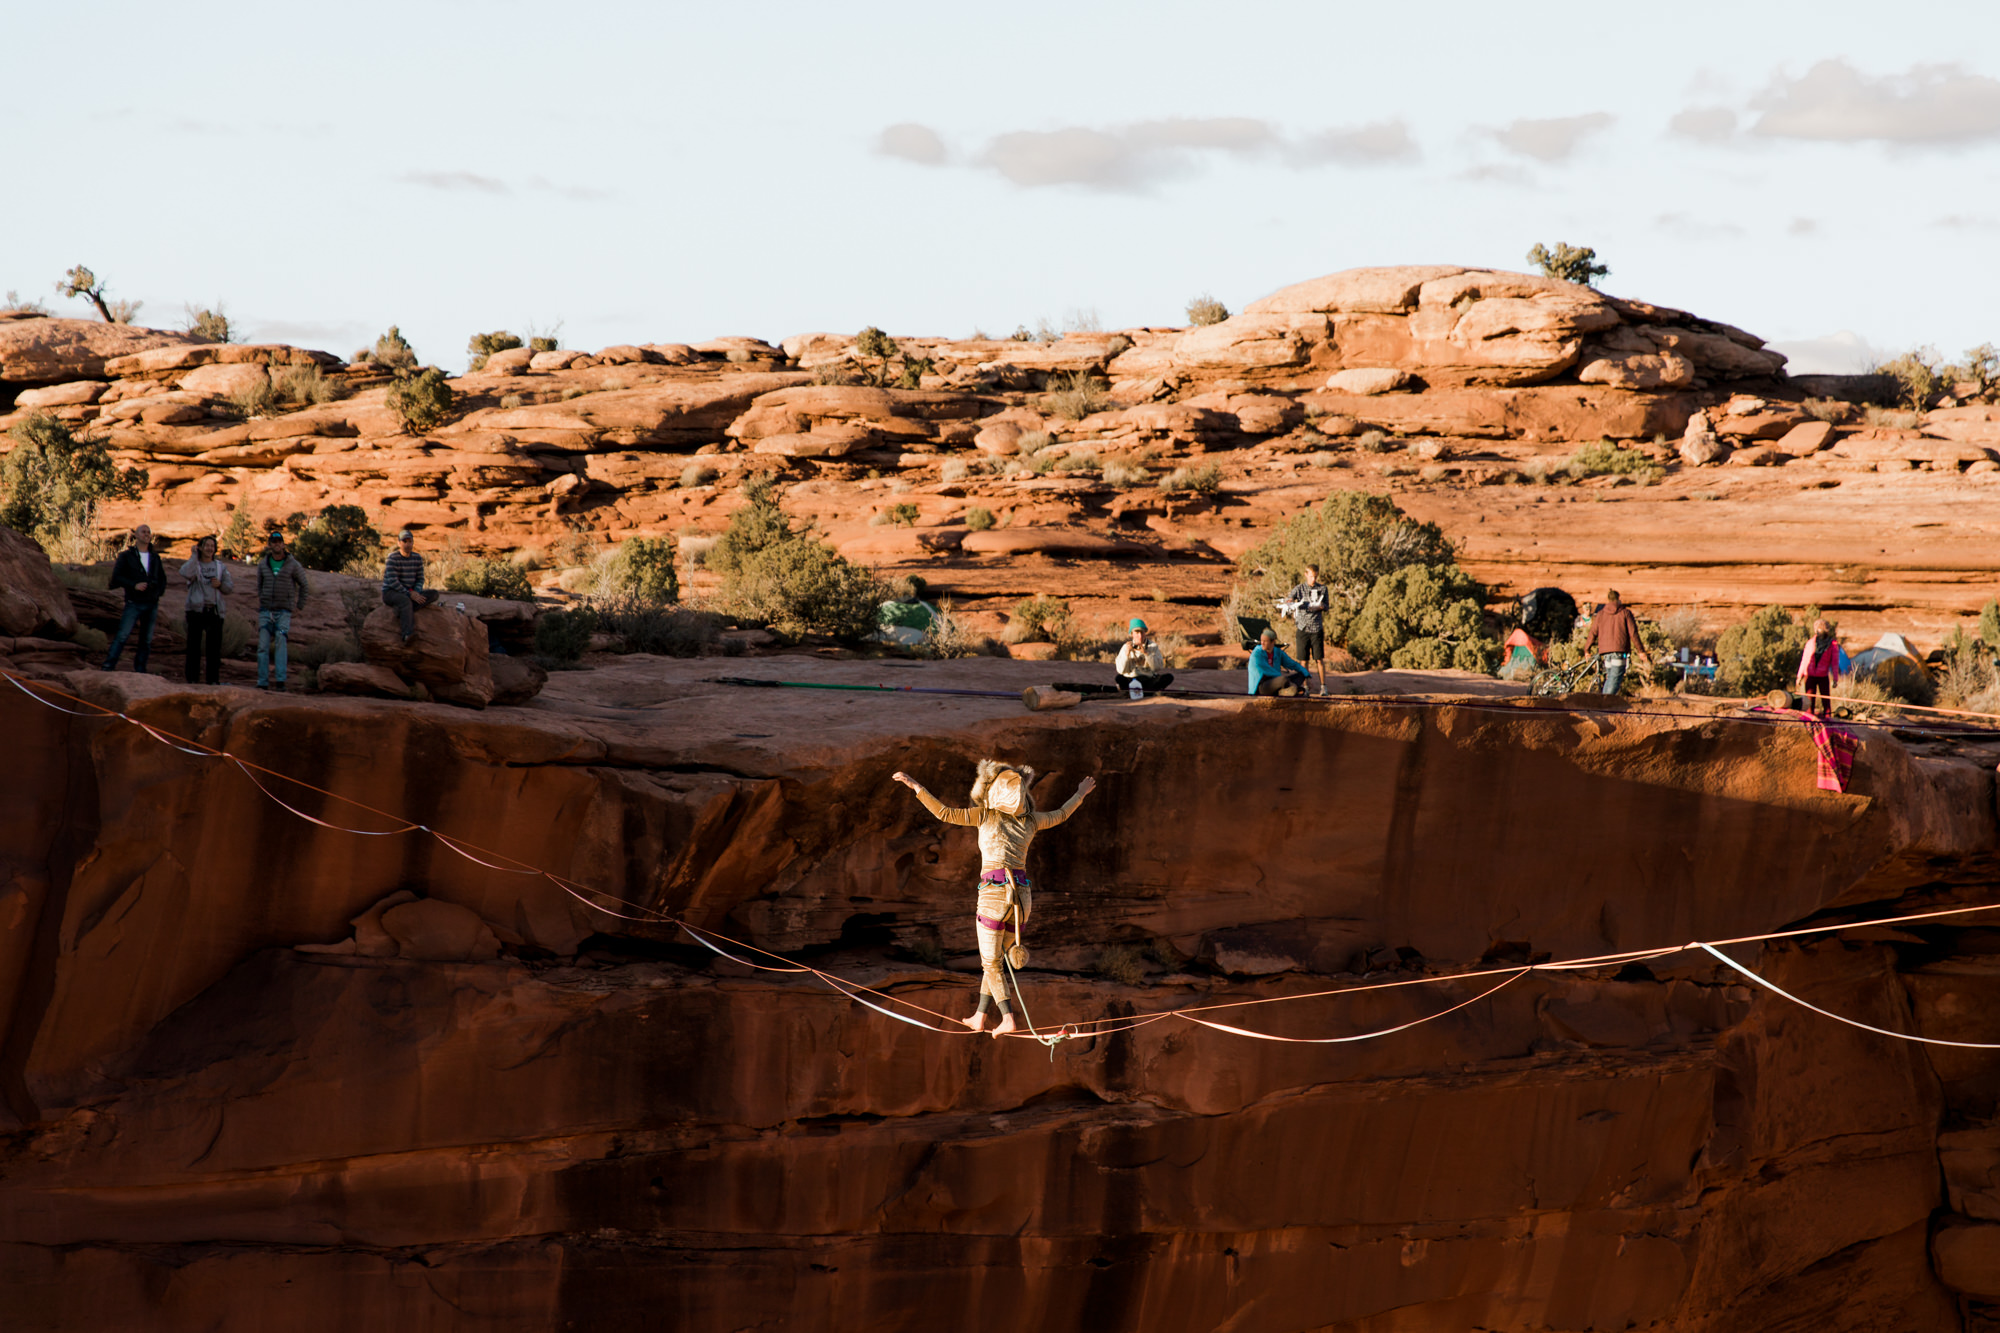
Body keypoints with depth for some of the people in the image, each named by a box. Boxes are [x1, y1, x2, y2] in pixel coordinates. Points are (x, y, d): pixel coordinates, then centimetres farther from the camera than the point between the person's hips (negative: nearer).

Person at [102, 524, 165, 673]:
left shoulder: (155, 558, 16)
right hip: (134, 603, -4)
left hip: (151, 605, 4)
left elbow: (162, 579, 24)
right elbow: (116, 577, -3)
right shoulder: (126, 556, 4)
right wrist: (134, 585, -14)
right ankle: (108, 667, -15)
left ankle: (140, 671, 9)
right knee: (122, 636, -14)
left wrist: (157, 593, 7)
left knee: (146, 640, 4)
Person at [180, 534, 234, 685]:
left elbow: (230, 587, 13)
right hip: (196, 610, -2)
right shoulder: (194, 564, 4)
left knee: (214, 647, 0)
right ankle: (192, 679, 3)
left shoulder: (220, 567, 14)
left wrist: (220, 584, -7)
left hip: (214, 611, 2)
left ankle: (214, 679, 4)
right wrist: (195, 556, -15)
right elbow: (185, 573, -20)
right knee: (194, 645, -1)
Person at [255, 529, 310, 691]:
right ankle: (262, 682, -1)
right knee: (263, 646, -3)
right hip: (265, 611, 3)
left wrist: (299, 605, 7)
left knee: (281, 641, -17)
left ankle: (280, 679, -21)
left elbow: (303, 585, 12)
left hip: (284, 612, -3)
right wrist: (261, 600, 15)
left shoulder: (293, 564, -1)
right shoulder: (263, 564, 7)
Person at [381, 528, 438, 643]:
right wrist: (409, 594, -24)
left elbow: (420, 579, 9)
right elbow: (392, 581, -19)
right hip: (390, 593, -6)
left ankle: (402, 612, -29)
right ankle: (408, 633, -57)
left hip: (409, 592, 6)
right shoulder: (393, 558, -11)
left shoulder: (417, 558, 7)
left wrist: (416, 592, -13)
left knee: (434, 595, -16)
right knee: (405, 600, -40)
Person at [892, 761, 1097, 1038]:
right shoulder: (1031, 820, 12)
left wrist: (916, 787, 0)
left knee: (991, 962, 2)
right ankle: (979, 1017, 22)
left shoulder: (986, 815, 1)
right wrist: (1080, 795, 49)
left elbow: (945, 813, -4)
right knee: (993, 959, 19)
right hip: (1022, 893, 5)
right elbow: (1060, 815, 31)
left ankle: (1007, 1017, -13)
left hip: (993, 892, -5)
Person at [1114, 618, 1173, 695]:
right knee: (1119, 679, -35)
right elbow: (1121, 670, -7)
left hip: (1149, 680, 1)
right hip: (1131, 679, -1)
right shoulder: (1126, 647, 2)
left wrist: (1146, 653, -21)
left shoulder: (1153, 646, 4)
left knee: (1168, 677, -27)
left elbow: (1158, 667, -10)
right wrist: (1127, 653, -20)